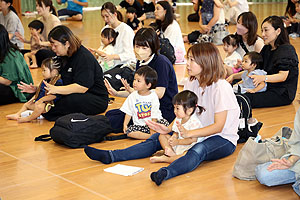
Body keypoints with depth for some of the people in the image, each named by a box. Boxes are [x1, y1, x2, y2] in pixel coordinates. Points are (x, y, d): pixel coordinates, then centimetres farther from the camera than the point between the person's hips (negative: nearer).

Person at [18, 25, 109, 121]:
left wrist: (56, 89, -34)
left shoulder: (84, 57, -20)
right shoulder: (63, 57, 8)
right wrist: (36, 89, -1)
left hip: (97, 99, -9)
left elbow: (81, 87, -28)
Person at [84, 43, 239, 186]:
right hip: (196, 133, 7)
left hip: (223, 139, -7)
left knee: (198, 150, -40)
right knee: (157, 139, -5)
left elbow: (218, 126, -23)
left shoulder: (221, 87, -19)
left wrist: (189, 133, -33)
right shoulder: (191, 84, 4)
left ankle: (165, 173, -66)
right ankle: (110, 156, -11)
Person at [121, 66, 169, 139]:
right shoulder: (132, 96, 2)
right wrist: (125, 124, -5)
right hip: (139, 125, 3)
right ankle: (150, 136, -24)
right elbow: (129, 112, 8)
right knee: (129, 131, -27)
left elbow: (154, 116, -9)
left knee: (165, 123, -30)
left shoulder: (153, 96, -7)